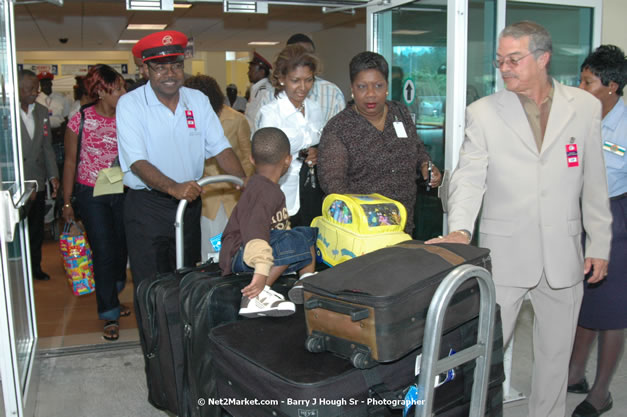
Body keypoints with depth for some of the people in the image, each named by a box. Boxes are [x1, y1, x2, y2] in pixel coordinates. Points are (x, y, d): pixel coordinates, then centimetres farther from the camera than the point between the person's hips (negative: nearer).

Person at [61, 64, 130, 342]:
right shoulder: (80, 121, -8)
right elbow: (70, 162, -1)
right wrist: (67, 203, 0)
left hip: (123, 194, 3)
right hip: (91, 195, -3)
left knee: (121, 249, 12)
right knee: (104, 252, -3)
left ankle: (112, 299, 36)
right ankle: (110, 314, 11)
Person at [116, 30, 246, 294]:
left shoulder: (198, 100, 5)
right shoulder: (130, 104, -9)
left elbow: (220, 148, 2)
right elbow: (137, 161, -19)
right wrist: (173, 187, -35)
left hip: (190, 202, 5)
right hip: (146, 205, -4)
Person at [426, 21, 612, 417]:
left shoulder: (585, 107, 2)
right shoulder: (484, 112, -2)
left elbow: (594, 183, 6)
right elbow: (469, 177, -9)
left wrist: (599, 244, 6)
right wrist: (460, 229, -26)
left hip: (563, 255, 2)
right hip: (504, 255, -2)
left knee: (556, 353, 16)